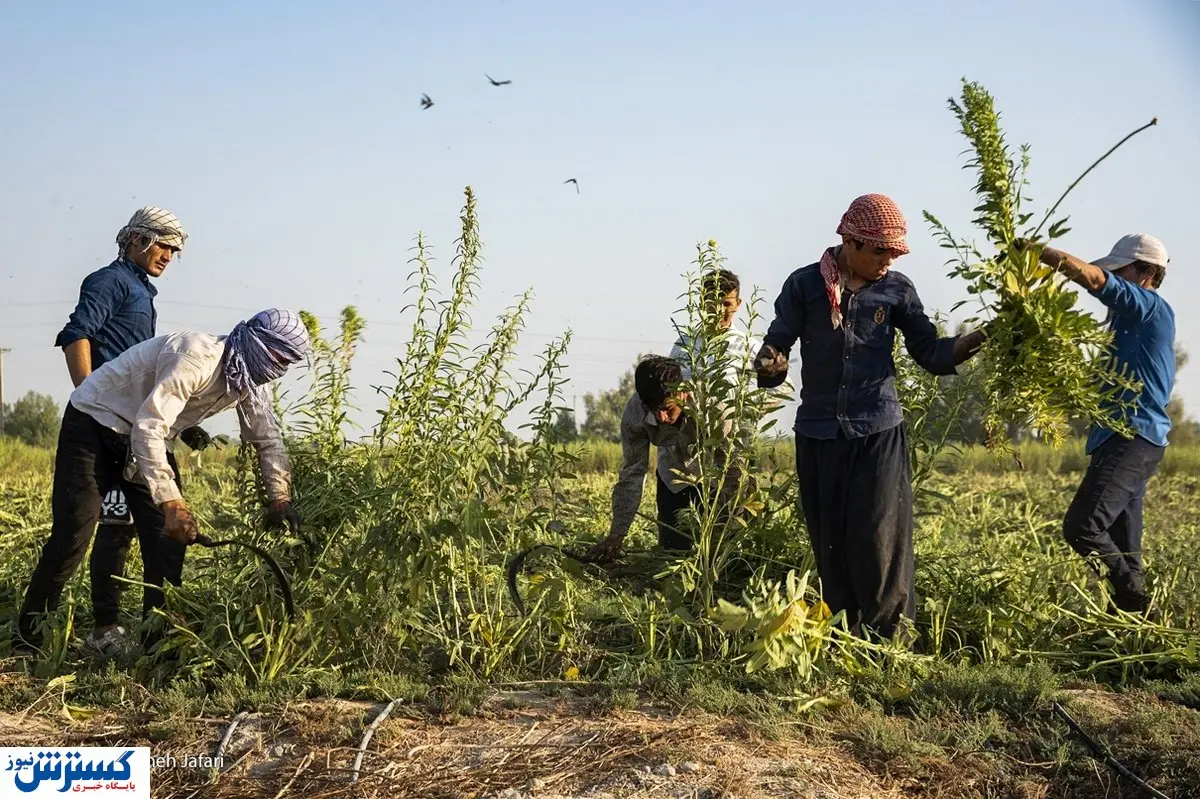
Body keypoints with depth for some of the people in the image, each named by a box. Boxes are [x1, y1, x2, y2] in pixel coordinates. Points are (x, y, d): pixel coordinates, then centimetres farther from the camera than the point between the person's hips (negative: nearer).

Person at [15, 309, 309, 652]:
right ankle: (30, 635, 2)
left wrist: (280, 499, -7)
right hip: (93, 422, -8)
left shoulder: (248, 382, -6)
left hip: (146, 436, 8)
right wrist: (171, 502, -41)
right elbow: (148, 428, -38)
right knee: (72, 534, -11)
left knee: (169, 535, -2)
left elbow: (269, 440, 5)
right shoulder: (197, 357, -33)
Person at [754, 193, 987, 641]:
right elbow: (776, 346, 0)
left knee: (879, 541, -8)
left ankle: (888, 640, 2)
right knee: (830, 546, 8)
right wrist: (769, 364, -24)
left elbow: (930, 353, 5)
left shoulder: (897, 290, 4)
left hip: (879, 434, -1)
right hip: (818, 435, 1)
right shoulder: (804, 285, 0)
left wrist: (967, 344, -15)